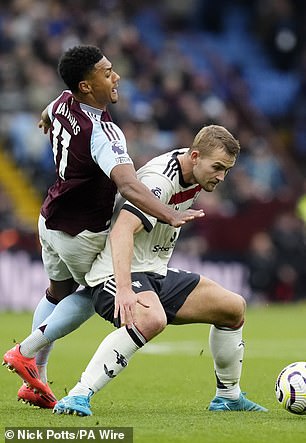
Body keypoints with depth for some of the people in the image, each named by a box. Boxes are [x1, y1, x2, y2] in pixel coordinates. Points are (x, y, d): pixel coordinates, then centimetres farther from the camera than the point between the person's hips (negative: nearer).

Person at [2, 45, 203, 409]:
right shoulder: (102, 133, -34)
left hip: (51, 221, 8)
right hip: (83, 235, -8)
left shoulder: (63, 103, -9)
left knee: (58, 292, 27)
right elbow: (128, 185, -47)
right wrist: (171, 216, -56)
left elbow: (47, 117, 18)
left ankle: (35, 383, 33)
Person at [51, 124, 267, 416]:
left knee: (234, 308, 10)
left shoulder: (194, 173, 5)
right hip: (119, 274, -10)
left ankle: (228, 397, 27)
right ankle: (78, 397, -39)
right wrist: (124, 289, -47)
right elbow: (122, 230, -37)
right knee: (152, 319, -40)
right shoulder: (160, 180, -24)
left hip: (156, 274, 10)